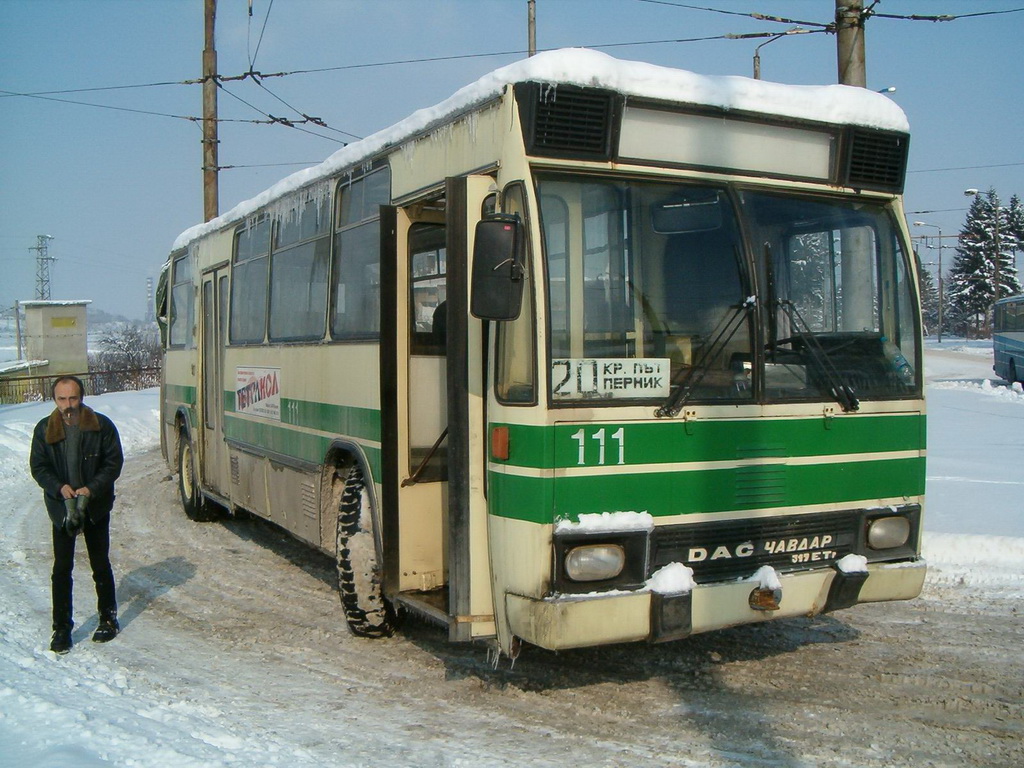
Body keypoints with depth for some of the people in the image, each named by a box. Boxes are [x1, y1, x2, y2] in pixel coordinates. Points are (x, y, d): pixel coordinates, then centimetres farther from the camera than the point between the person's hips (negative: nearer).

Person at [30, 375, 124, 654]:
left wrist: (91, 488, -19)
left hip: (96, 507, -1)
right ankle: (62, 628, 11)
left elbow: (114, 462, -7)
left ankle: (108, 619, 27)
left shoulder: (102, 426, -9)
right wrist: (60, 488, -19)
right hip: (61, 508, 1)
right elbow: (38, 467, -1)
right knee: (62, 569, 2)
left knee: (101, 566, 12)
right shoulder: (44, 429, -4)